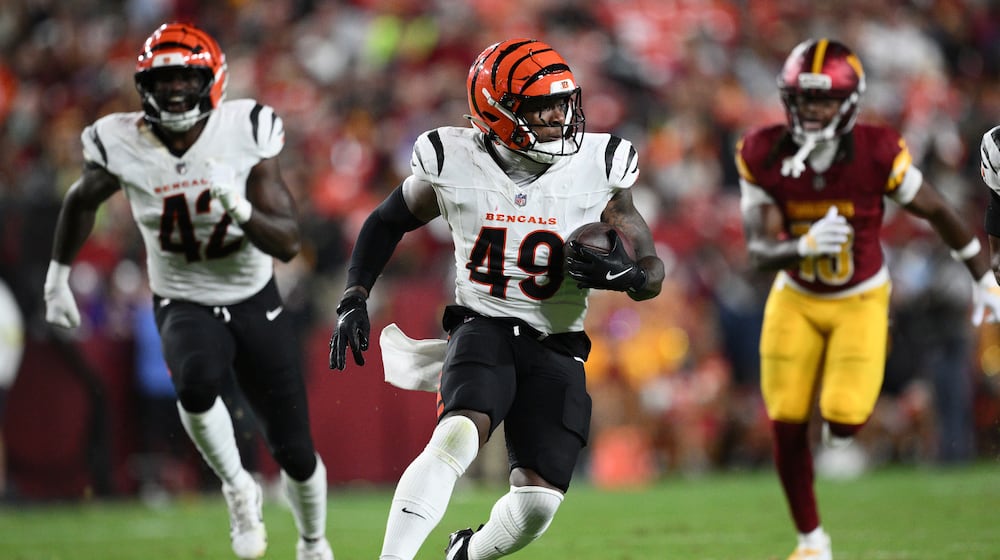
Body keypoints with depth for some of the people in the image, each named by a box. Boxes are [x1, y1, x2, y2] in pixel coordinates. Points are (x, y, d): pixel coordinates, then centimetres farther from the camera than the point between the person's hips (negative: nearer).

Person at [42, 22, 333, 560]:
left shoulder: (248, 130, -18)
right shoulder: (122, 144, -15)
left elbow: (287, 243, -19)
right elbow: (81, 201, 8)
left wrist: (239, 207, -37)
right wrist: (57, 278, 15)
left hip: (255, 301, 1)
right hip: (184, 306, -1)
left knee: (296, 454, 4)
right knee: (196, 379, -37)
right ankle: (237, 488, -9)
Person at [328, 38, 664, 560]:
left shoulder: (596, 170, -4)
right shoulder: (455, 165, -5)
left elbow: (651, 272, 3)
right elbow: (386, 222, 14)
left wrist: (626, 274, -21)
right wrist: (354, 299, 4)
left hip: (555, 348, 2)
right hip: (483, 328, -2)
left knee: (537, 502, -5)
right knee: (456, 437, -32)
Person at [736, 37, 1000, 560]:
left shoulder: (877, 153, -23)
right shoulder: (762, 156, -18)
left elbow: (938, 212, -8)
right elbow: (759, 253, -19)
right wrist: (805, 246, -41)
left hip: (860, 300, -2)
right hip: (795, 300, 2)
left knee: (844, 419, -19)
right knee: (787, 424, 0)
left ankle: (838, 423, 20)